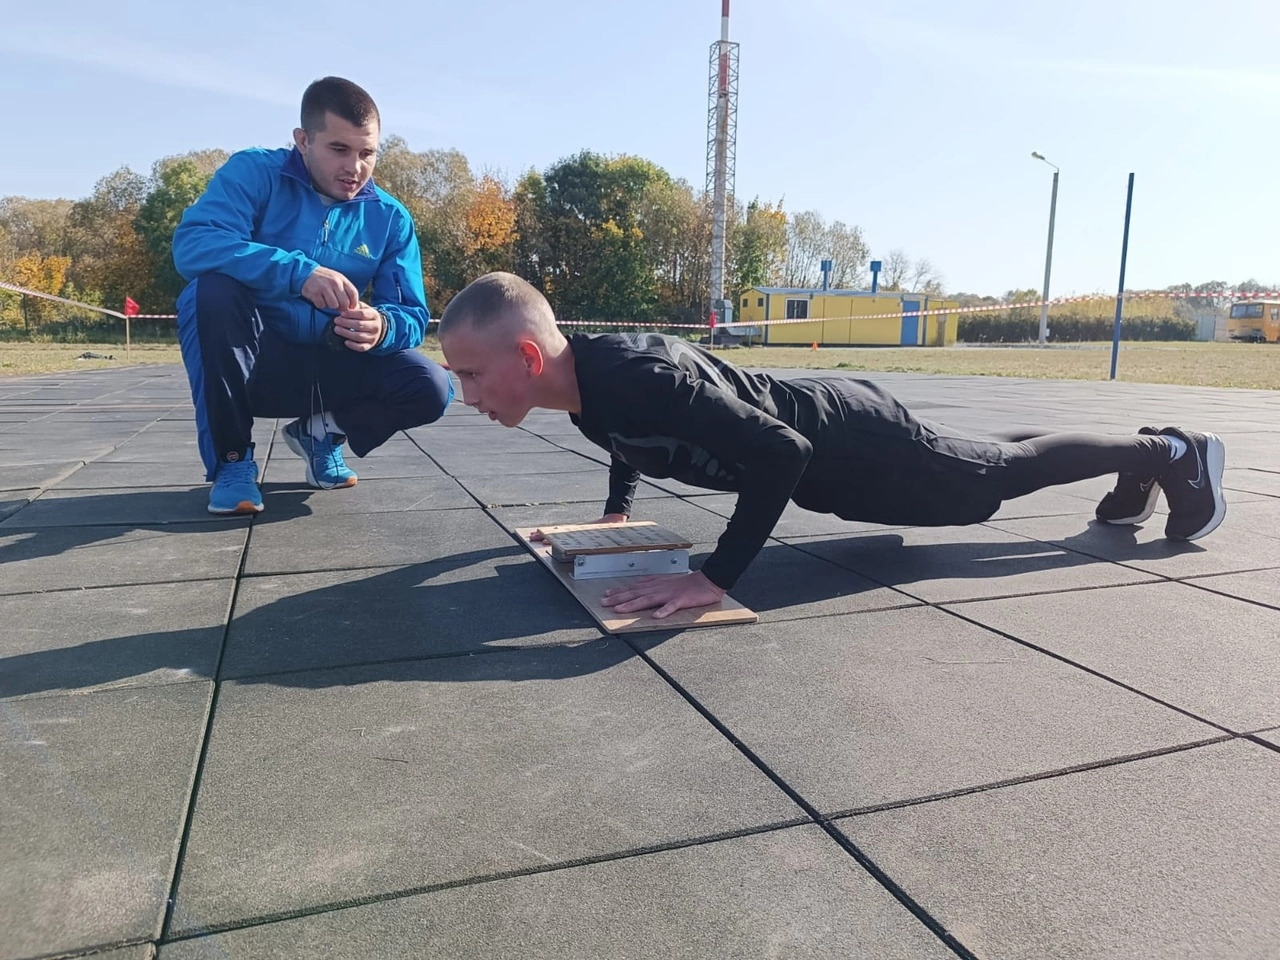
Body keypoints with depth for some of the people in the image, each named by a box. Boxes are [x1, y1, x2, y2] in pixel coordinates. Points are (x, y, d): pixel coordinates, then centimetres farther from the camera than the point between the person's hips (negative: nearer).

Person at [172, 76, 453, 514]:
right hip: (252, 361, -2)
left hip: (330, 368, 2)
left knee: (430, 389, -20)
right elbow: (192, 244, -27)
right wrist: (298, 271, -41)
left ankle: (322, 431, 12)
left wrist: (382, 327, -33)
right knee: (213, 288, -32)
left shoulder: (390, 217, -2)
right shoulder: (254, 173, -10)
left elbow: (412, 315, -8)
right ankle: (231, 460, -13)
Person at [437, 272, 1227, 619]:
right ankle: (1141, 463, 50)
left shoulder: (642, 380, -38)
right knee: (990, 463, 26)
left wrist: (714, 580, -41)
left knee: (1002, 476, 14)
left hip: (851, 445, -8)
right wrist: (618, 510, 7)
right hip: (816, 424, 8)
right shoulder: (586, 369, -8)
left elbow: (781, 456, -41)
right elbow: (630, 435, 16)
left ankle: (1170, 453, 39)